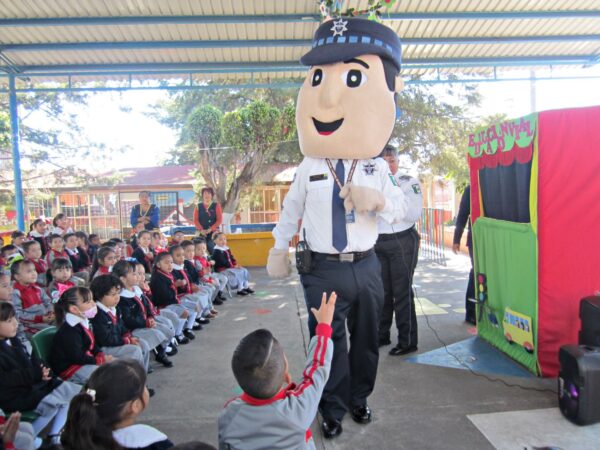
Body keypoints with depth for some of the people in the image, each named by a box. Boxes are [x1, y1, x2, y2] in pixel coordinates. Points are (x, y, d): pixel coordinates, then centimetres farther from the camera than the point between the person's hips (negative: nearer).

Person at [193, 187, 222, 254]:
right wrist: (201, 230, -9)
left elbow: (220, 220, -2)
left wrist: (210, 229, -11)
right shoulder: (198, 206, 10)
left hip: (213, 232, -1)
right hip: (202, 233, 1)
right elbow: (195, 220, 5)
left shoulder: (216, 205, 4)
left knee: (213, 250, -12)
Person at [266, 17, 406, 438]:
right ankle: (333, 409, 30)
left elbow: (401, 207, 3)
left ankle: (359, 398, 40)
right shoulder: (308, 168, -6)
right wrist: (280, 248, 12)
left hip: (366, 266, 2)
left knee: (367, 339, 17)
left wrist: (378, 201, -19)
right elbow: (291, 209, 7)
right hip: (323, 269, -2)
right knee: (329, 342, 10)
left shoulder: (378, 168, -2)